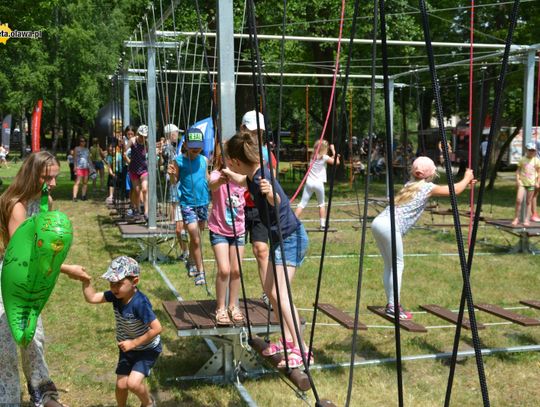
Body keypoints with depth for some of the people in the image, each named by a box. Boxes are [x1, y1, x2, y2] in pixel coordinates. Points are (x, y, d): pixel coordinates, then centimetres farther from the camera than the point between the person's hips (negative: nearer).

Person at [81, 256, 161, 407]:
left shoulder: (140, 303, -34)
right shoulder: (116, 295, -14)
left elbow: (157, 328, -33)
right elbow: (91, 298, -13)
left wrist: (134, 343, -25)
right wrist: (85, 279, -27)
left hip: (147, 349, -6)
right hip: (127, 347, 6)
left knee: (133, 383, -18)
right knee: (121, 385, 8)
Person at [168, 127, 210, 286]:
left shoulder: (204, 160, 2)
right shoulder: (179, 161, -7)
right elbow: (175, 181, 1)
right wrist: (171, 174, -20)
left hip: (203, 202, 4)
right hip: (187, 203, -4)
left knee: (196, 236, 17)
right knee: (195, 239, -7)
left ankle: (192, 263, 37)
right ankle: (200, 271, 2)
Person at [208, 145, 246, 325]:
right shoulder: (217, 175, -20)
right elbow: (212, 185, -42)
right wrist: (220, 180, -68)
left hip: (238, 230, 4)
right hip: (219, 230, -4)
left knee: (236, 270, 6)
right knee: (224, 270, -12)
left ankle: (233, 306, 25)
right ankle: (220, 308, 6)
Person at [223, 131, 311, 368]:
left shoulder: (263, 177, -25)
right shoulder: (252, 177, 4)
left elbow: (279, 201, -45)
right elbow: (242, 181, 30)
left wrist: (270, 193, -65)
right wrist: (227, 172, 42)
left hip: (291, 238, -10)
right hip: (280, 239, 10)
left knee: (280, 293, -17)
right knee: (269, 289, 14)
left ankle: (301, 349, -14)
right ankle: (288, 339, 22)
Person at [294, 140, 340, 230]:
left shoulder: (313, 156, 14)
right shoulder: (324, 157, -3)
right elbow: (337, 162, 1)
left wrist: (334, 156, 27)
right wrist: (333, 150, 5)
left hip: (309, 182, 3)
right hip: (319, 183, -3)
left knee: (302, 204, 0)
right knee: (321, 204, 17)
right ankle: (323, 224, 15)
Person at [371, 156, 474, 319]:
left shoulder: (410, 184, 26)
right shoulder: (428, 187, 6)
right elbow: (455, 190, 16)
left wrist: (465, 182, 48)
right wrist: (467, 178, 35)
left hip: (378, 222, 8)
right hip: (390, 227, -8)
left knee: (389, 265, 15)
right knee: (397, 264, 1)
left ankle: (391, 303, 18)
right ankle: (393, 307, 1)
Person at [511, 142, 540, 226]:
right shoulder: (522, 159, 3)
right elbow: (518, 170, 6)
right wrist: (517, 180, -5)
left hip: (531, 183, 0)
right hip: (522, 182, 0)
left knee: (528, 202, 6)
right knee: (519, 200, -11)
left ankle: (527, 219, 12)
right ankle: (516, 218, 0)